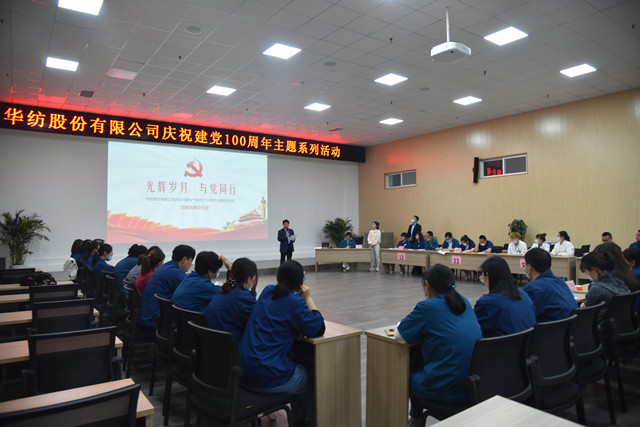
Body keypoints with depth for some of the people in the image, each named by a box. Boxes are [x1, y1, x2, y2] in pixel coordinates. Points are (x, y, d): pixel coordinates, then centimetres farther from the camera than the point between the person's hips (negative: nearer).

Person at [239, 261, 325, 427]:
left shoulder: (268, 291, 5)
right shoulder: (294, 301, -16)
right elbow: (318, 329, -11)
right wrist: (308, 298, -3)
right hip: (267, 378, -7)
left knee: (299, 369, 31)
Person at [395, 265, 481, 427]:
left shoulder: (427, 307, -15)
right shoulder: (464, 302, 6)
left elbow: (400, 336, -7)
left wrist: (413, 317, 10)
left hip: (449, 390, -6)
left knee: (410, 371, 25)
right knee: (421, 366, 30)